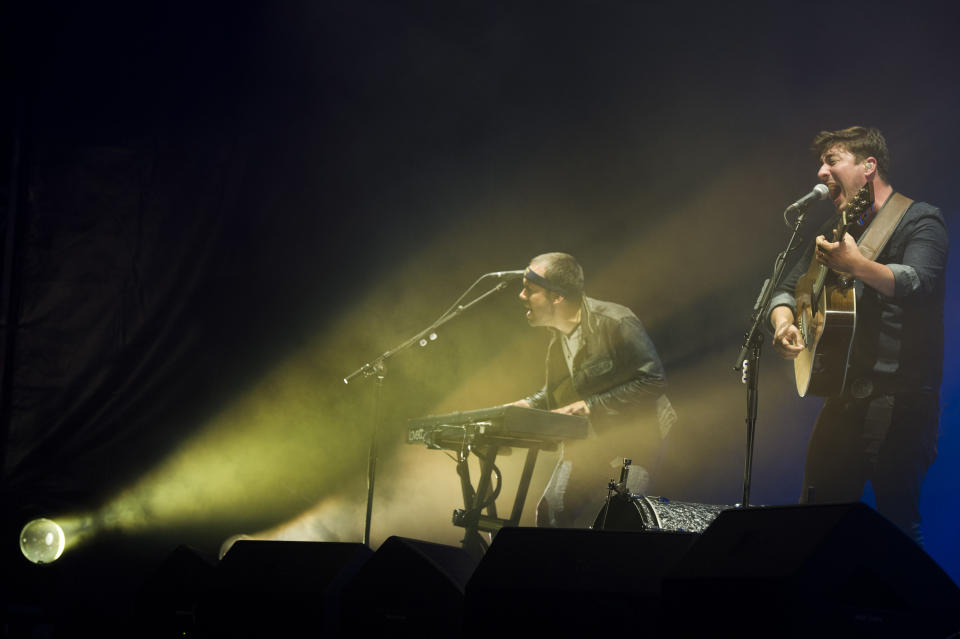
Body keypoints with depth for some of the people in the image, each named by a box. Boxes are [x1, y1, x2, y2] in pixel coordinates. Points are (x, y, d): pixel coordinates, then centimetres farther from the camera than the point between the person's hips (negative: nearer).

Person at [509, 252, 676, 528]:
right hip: (586, 443, 7)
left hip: (634, 439, -7)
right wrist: (531, 404, -1)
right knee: (551, 511, -3)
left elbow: (654, 380, -23)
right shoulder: (556, 333, 3)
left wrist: (593, 406, -26)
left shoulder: (616, 323, -21)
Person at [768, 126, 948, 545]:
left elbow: (919, 282, -24)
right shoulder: (836, 230, 18)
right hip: (845, 395, 7)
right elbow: (789, 288, 20)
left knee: (897, 522, -10)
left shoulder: (919, 220, -5)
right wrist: (783, 324, -2)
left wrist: (855, 265, -39)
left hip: (901, 396, -7)